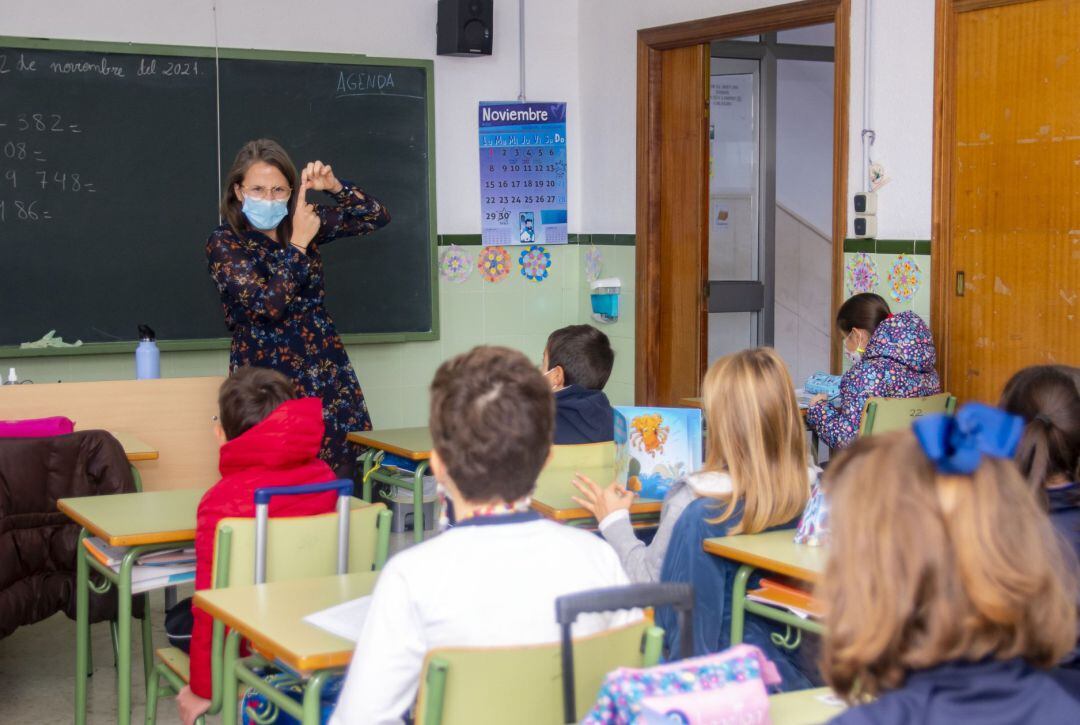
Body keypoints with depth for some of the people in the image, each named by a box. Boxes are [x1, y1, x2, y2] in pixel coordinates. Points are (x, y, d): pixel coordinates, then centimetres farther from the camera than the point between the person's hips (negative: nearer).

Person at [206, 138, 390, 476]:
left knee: (337, 480, 1)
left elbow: (376, 217, 9)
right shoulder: (224, 243, -5)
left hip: (324, 372, 4)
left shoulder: (306, 221, 7)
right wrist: (298, 244, -17)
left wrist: (334, 186, -6)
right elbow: (270, 305, -17)